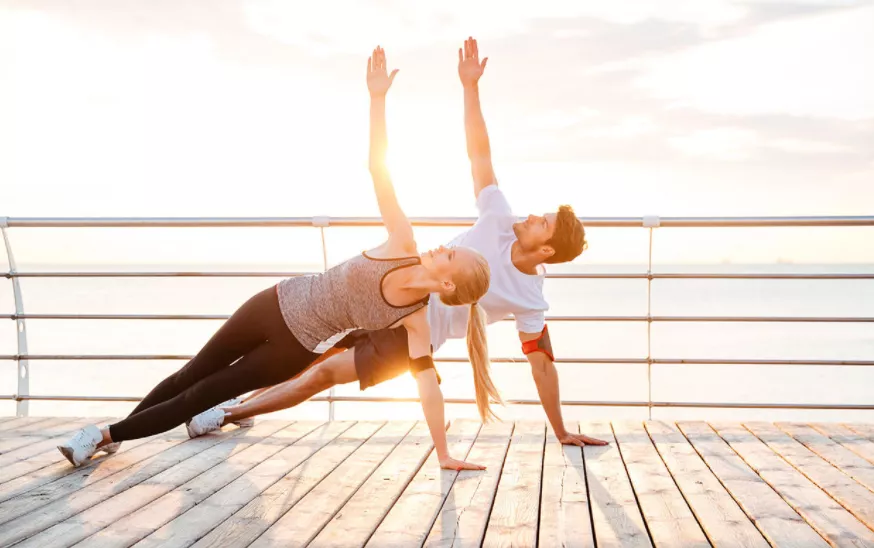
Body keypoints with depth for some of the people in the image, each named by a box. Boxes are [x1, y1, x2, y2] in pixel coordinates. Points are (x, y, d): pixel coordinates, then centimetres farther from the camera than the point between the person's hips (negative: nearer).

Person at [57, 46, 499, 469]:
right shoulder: (403, 247, -14)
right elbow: (378, 169, -17)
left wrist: (444, 454, -22)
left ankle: (108, 435, 23)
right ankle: (114, 430, 36)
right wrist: (377, 96, -23)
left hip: (295, 348, -3)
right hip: (275, 304, 3)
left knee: (202, 395, 3)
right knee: (190, 374, 15)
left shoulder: (417, 319, -18)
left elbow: (428, 384, -18)